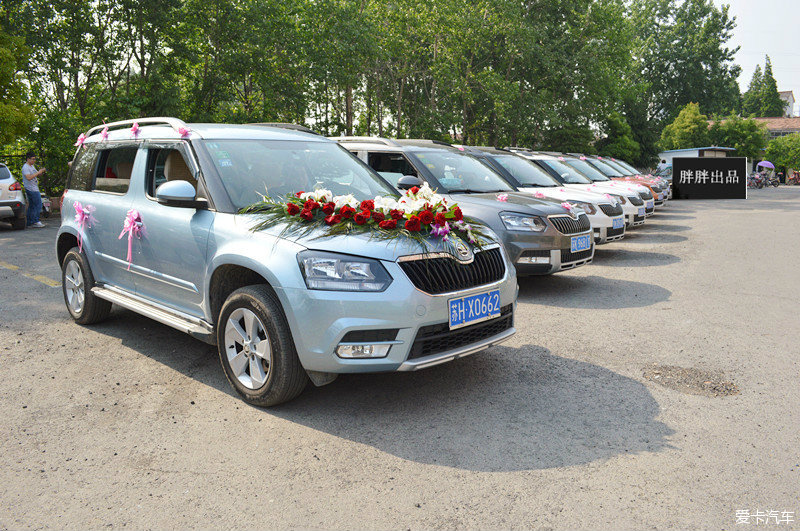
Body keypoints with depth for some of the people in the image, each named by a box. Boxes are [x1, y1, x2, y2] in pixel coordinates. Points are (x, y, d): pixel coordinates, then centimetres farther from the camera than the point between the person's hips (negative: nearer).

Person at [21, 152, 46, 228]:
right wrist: (38, 172, -22)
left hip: (34, 188, 10)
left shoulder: (32, 166, 17)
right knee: (38, 205, -12)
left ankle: (30, 222, 15)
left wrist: (41, 172, 7)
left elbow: (35, 175, 27)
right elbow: (28, 177, -25)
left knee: (32, 206, 11)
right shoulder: (25, 167, -13)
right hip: (32, 189, -10)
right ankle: (35, 221, -10)